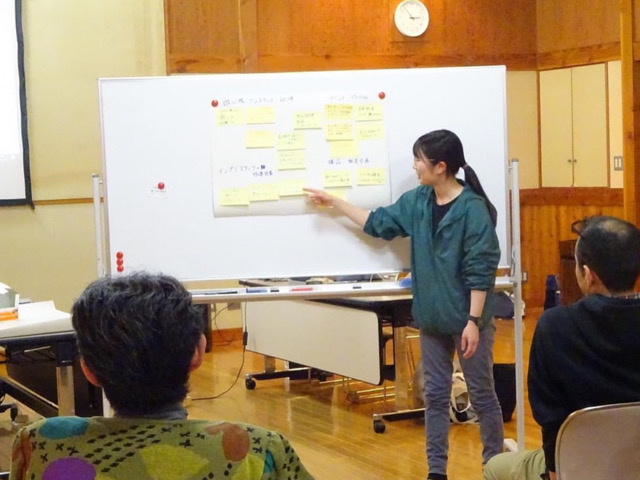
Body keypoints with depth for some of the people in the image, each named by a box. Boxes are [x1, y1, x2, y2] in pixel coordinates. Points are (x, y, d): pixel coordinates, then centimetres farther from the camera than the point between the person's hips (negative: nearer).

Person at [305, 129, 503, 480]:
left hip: (467, 320, -6)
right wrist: (332, 202, 18)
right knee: (435, 395, 11)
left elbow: (480, 270, -17)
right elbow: (378, 223, 18)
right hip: (432, 318, 7)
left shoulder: (473, 208, -16)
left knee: (481, 394, 6)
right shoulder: (417, 201, 4)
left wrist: (473, 321, -19)